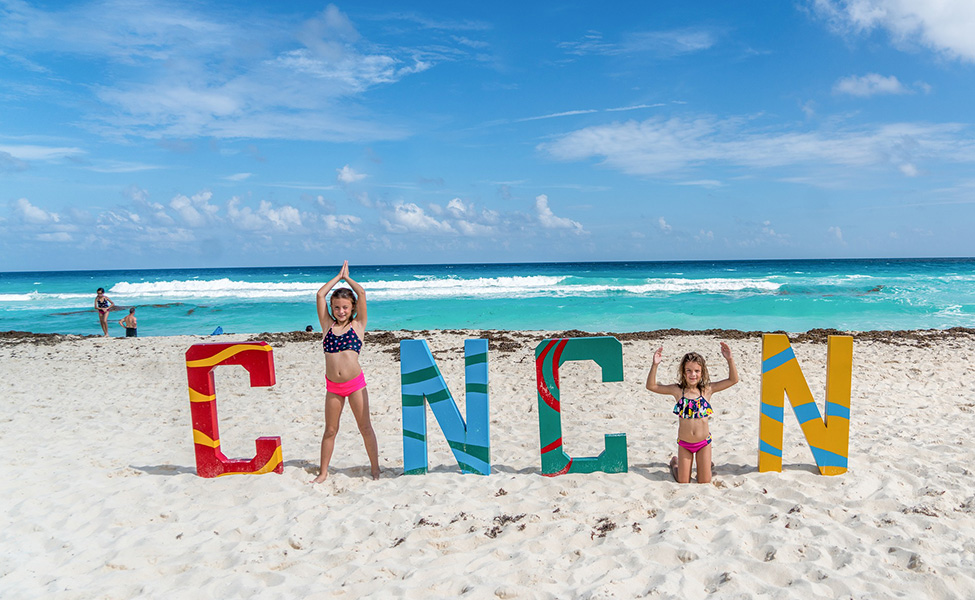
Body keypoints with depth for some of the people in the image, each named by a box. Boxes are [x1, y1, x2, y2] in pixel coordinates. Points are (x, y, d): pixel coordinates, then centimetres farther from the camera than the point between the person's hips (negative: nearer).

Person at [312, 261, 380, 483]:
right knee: (330, 430, 11)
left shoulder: (357, 325, 4)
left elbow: (362, 293, -2)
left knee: (365, 427, 4)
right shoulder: (327, 325, 9)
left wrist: (347, 277, 13)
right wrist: (338, 276, 14)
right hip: (332, 386, 2)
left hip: (355, 383, -2)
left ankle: (375, 468, 15)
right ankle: (323, 472, 21)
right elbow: (320, 295, 5)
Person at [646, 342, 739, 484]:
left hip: (704, 442, 1)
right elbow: (651, 386, -13)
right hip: (684, 444, 0)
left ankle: (705, 463, 41)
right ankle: (675, 463, 40)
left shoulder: (707, 389, -6)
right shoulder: (677, 390, -9)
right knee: (683, 482, 9)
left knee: (704, 482, 9)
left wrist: (730, 359, -21)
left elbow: (733, 380, -8)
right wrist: (655, 365, -24)